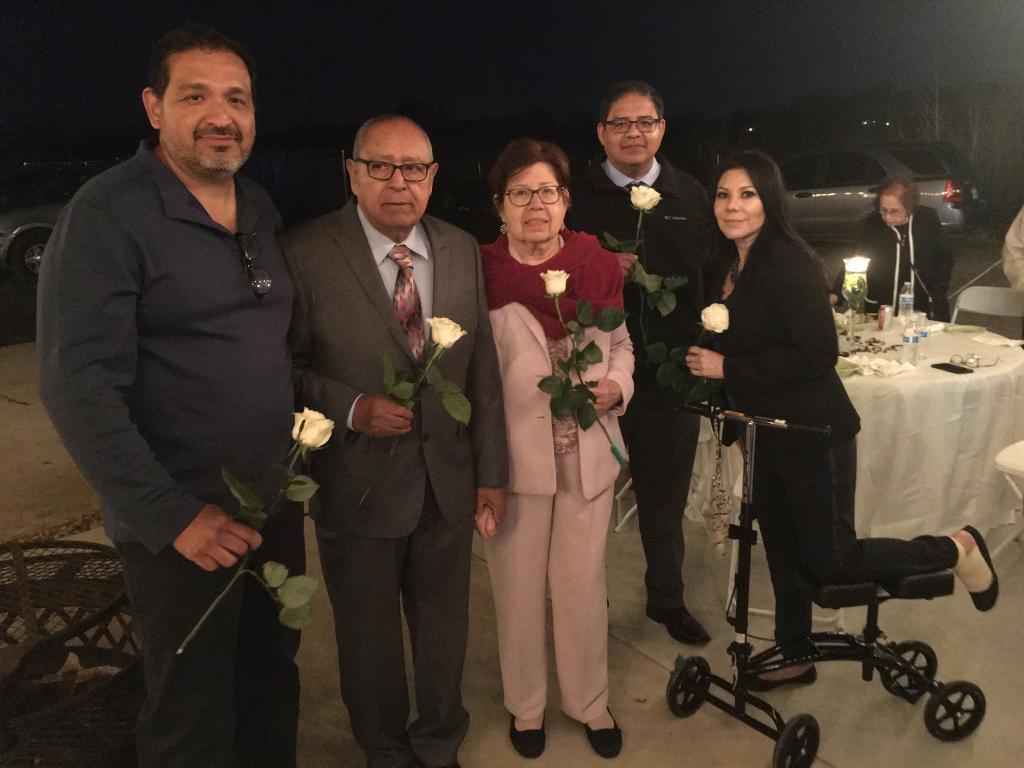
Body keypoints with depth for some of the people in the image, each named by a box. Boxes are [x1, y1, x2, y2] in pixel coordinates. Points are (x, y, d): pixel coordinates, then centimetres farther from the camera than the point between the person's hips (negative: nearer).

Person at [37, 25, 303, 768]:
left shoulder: (261, 209, 6)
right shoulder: (108, 214, -14)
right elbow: (78, 386, -18)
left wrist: (303, 441, 6)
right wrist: (171, 516, -19)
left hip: (276, 503, 6)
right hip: (186, 522, -5)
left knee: (273, 678, 21)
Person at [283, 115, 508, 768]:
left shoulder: (462, 250, 1)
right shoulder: (308, 253, -12)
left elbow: (483, 369, 3)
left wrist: (491, 471, 3)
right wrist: (352, 408, -22)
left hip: (448, 481, 4)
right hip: (358, 486, -3)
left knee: (444, 627, 20)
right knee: (369, 634, 17)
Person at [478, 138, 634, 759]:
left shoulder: (597, 265, 1)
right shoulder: (483, 273, -8)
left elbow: (620, 344, 12)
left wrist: (615, 386, -6)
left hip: (588, 453, 2)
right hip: (514, 458, -2)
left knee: (584, 586, 15)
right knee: (520, 590, 14)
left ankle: (590, 702, 38)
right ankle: (527, 706, 37)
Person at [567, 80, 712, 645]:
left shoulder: (691, 196, 6)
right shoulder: (577, 197, -2)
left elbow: (708, 278, 5)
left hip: (672, 371, 3)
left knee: (665, 494, 17)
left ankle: (667, 598, 38)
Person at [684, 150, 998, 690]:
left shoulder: (789, 261, -19)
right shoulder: (733, 265, 7)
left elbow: (817, 353, -26)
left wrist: (727, 368, -22)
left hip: (814, 434, -8)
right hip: (767, 436, 8)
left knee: (832, 561, -1)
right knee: (782, 550, 18)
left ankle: (956, 548, 21)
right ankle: (794, 657, 37)